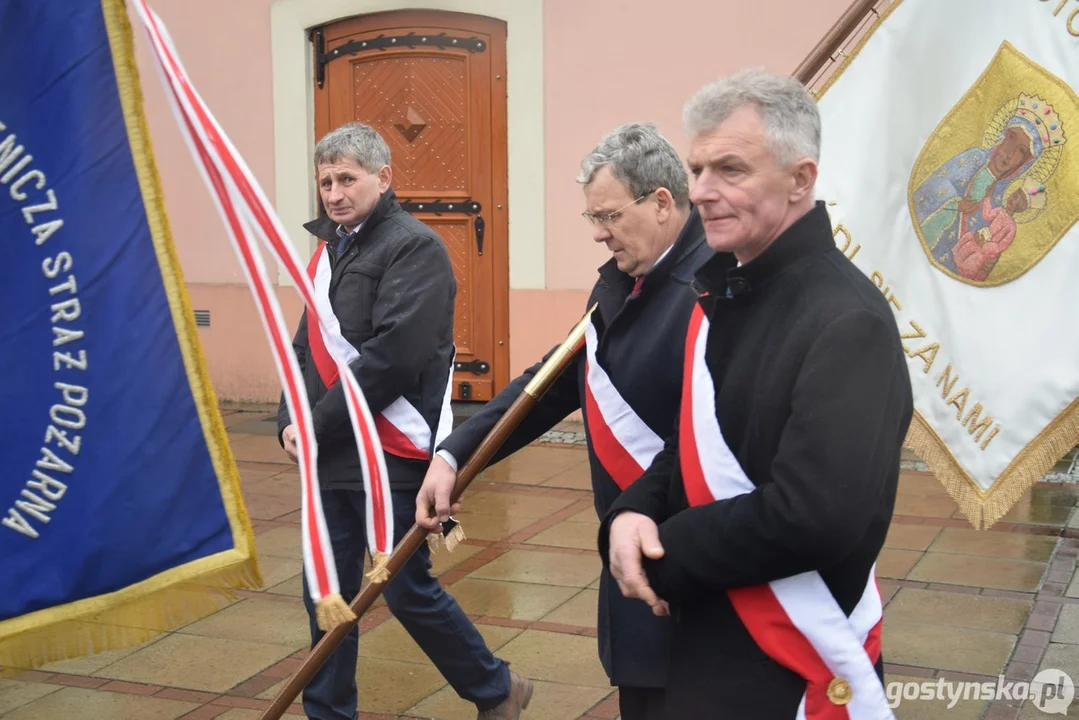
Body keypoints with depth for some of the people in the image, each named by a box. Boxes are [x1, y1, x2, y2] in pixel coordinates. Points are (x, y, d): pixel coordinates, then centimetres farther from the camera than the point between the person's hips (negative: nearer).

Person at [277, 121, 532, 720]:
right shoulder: (330, 246, 14)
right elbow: (307, 345, 18)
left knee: (407, 592, 3)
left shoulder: (413, 246, -12)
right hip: (332, 457, 8)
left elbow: (391, 356, -21)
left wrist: (318, 425, -14)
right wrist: (290, 420, 2)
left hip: (391, 457, -7)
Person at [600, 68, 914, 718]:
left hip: (794, 666, -8)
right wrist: (632, 515, -8)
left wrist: (667, 554, -18)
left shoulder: (847, 321, -22)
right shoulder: (723, 296, 6)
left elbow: (816, 517, -29)